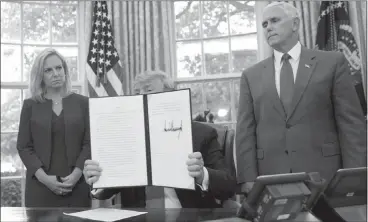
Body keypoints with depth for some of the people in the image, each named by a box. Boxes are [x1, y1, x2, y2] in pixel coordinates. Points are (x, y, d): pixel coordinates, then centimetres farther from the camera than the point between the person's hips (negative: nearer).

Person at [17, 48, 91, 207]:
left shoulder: (82, 102, 6)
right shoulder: (30, 105, 8)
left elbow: (89, 143, 2)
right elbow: (24, 146, 3)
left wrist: (77, 173, -12)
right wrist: (43, 177, -10)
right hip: (40, 185, 0)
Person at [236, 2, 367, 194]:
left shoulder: (332, 62, 6)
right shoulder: (251, 76, 10)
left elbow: (351, 123, 1)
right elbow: (245, 131, 5)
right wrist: (248, 178, -5)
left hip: (325, 175, -1)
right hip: (270, 179, 1)